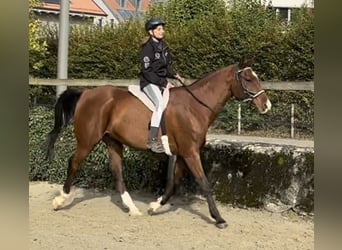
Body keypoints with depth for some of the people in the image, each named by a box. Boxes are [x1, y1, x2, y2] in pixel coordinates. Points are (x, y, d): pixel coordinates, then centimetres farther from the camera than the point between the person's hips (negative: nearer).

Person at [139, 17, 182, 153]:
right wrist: (164, 83, -19)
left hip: (162, 81, 9)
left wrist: (174, 75, 1)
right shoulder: (148, 48, -13)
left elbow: (168, 65, 21)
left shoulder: (163, 45, 11)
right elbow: (147, 71, -17)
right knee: (160, 103, -31)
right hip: (149, 83, -9)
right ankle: (152, 141, -35)